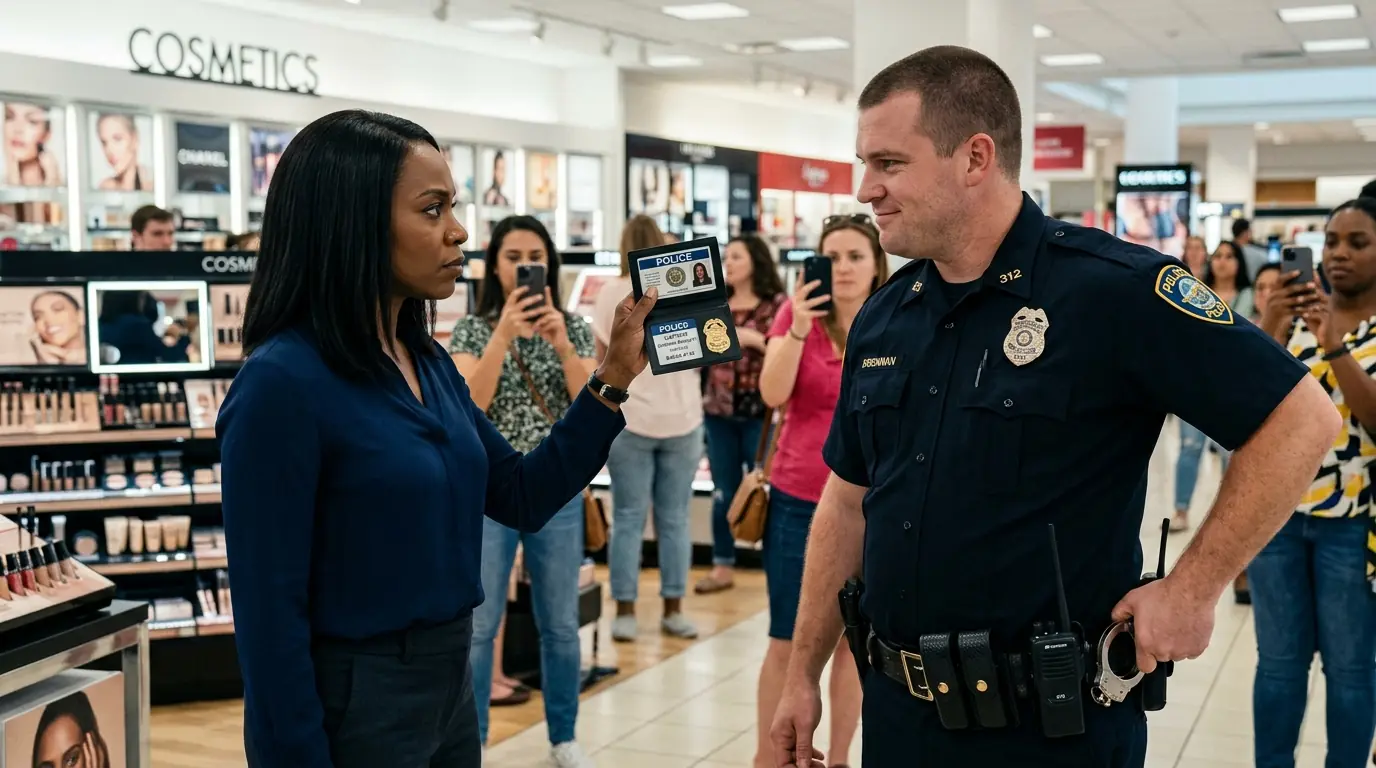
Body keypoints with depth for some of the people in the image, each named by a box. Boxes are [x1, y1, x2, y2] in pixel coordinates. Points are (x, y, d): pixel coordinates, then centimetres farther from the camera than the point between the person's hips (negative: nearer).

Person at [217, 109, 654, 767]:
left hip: (452, 684, 8)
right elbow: (270, 618, -20)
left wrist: (614, 375, 2)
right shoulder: (283, 384, -20)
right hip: (349, 707, -8)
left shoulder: (430, 363, 4)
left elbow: (522, 498, 10)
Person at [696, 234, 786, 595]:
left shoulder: (777, 304, -3)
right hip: (718, 411, 4)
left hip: (760, 412, -4)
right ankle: (723, 566, 20)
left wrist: (754, 339, -18)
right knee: (723, 491, 11)